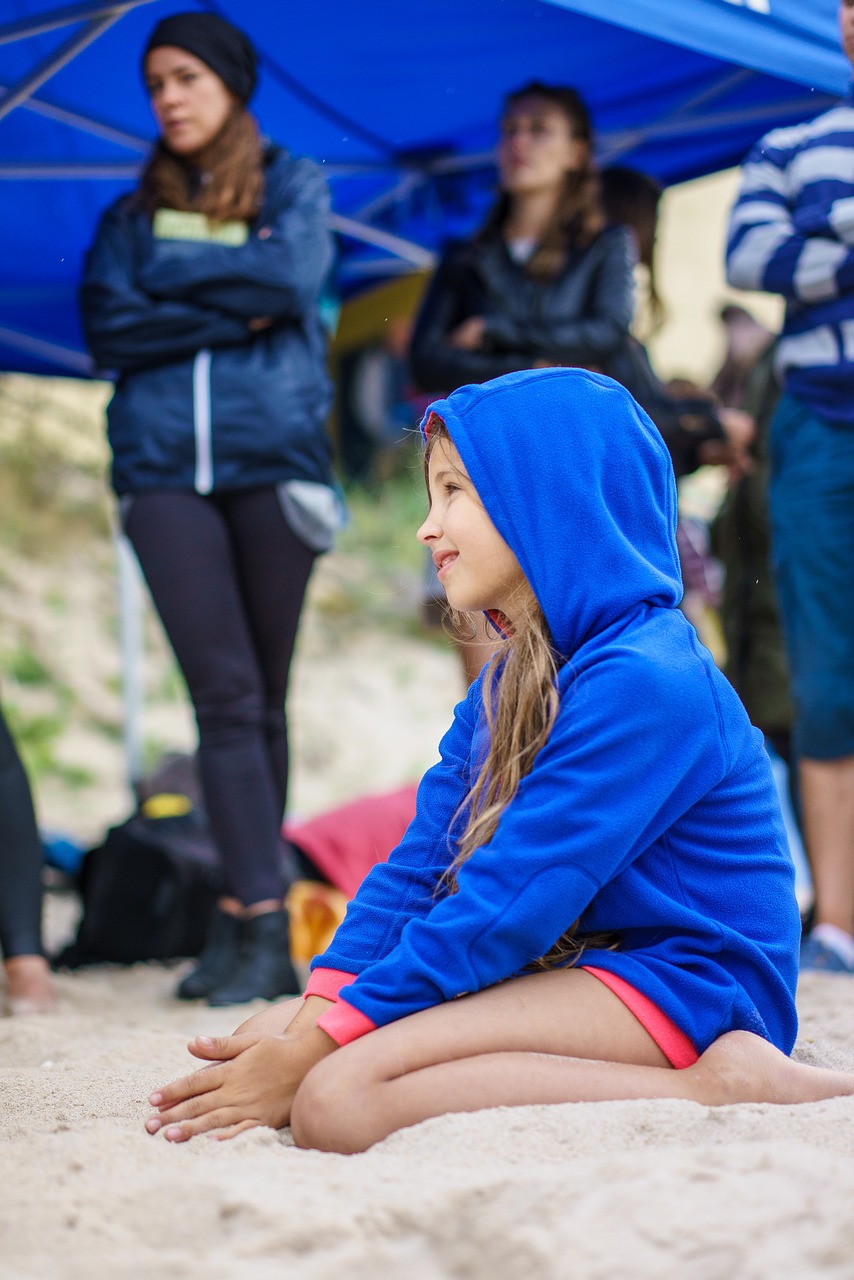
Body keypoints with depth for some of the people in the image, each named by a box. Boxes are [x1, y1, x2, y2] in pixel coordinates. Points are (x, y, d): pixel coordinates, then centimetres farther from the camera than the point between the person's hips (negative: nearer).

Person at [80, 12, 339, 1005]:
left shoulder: (293, 188, 13)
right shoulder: (131, 215, 16)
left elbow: (292, 284, -5)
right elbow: (107, 327, 1)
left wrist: (175, 273, 2)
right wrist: (231, 315, -5)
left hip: (273, 459, -1)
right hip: (163, 469, 1)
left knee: (263, 699, 0)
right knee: (224, 695, -9)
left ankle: (242, 914, 6)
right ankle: (263, 925, -12)